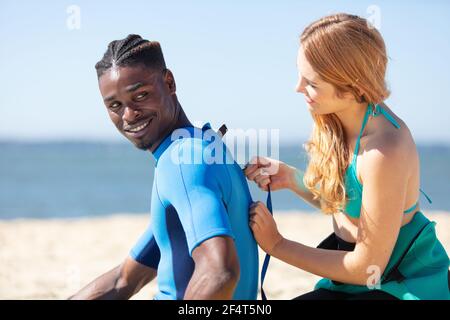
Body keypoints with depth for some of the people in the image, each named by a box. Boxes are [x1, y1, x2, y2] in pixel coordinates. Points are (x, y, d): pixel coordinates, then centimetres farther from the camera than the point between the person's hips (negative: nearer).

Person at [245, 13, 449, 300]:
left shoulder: (384, 152, -29)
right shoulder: (337, 120, -6)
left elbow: (367, 268, -21)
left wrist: (277, 245, -15)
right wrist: (291, 178, -7)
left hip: (404, 285, -7)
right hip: (355, 278, 8)